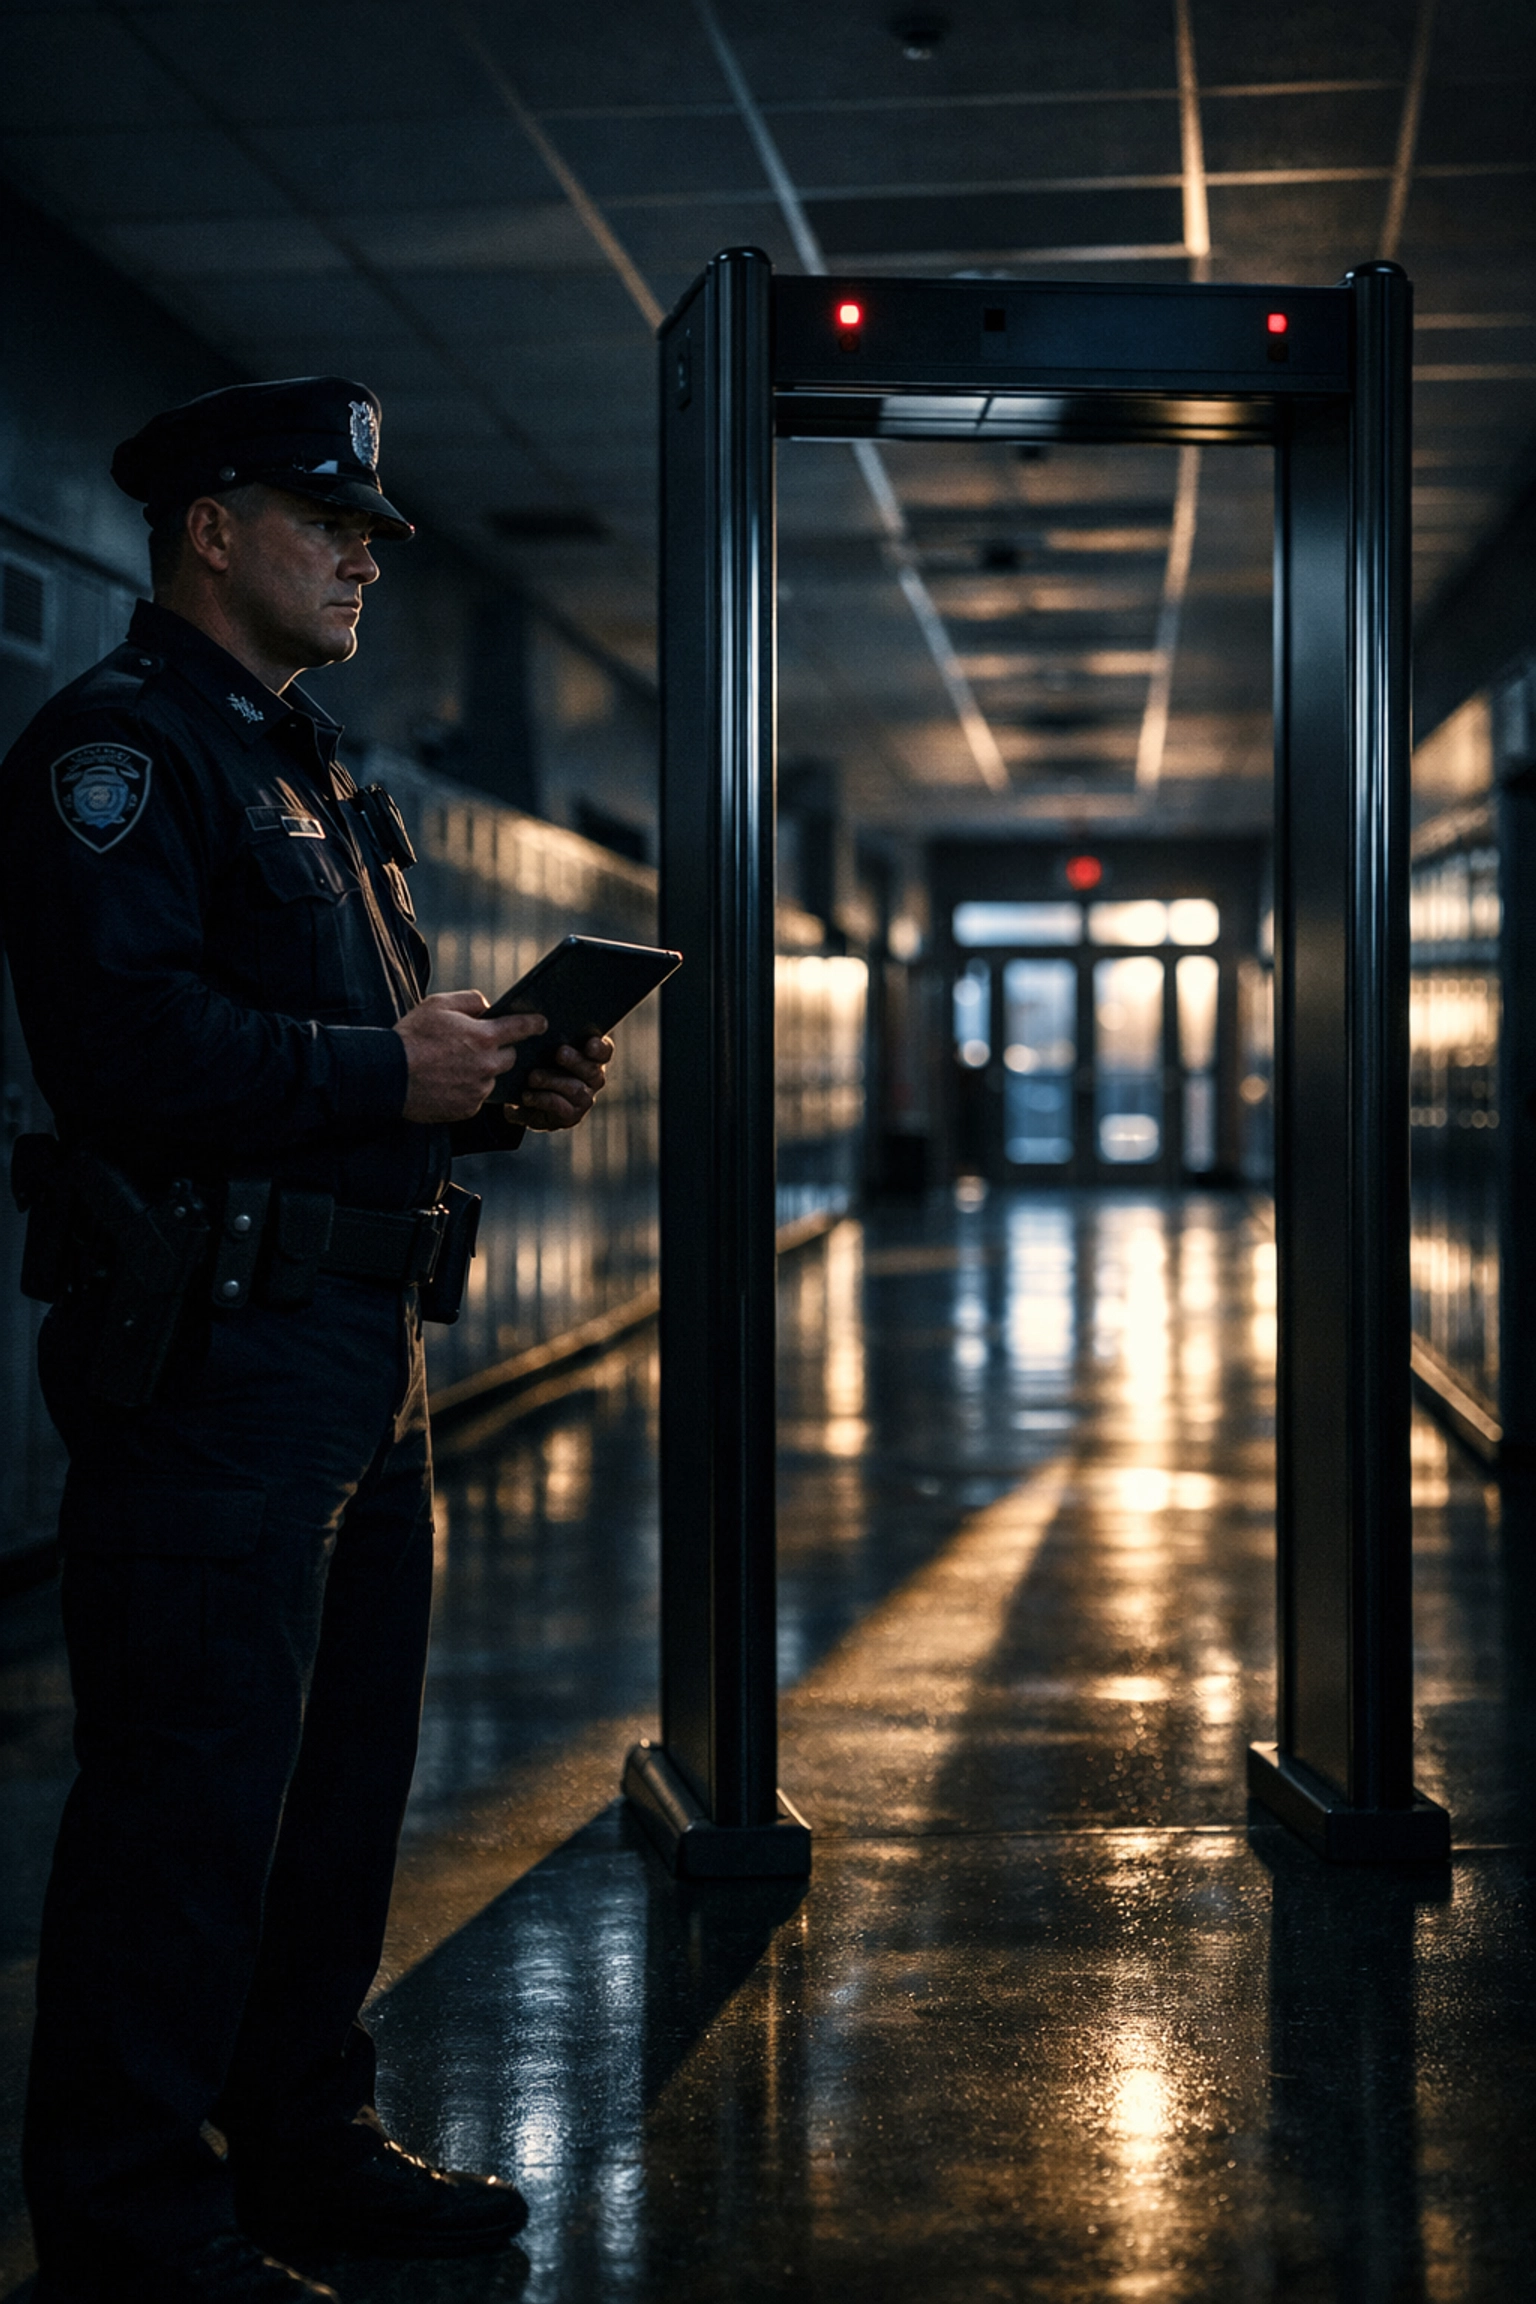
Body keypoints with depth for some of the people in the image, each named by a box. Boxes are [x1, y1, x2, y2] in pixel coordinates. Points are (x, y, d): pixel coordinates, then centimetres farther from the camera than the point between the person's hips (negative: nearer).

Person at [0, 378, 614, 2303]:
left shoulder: (312, 771, 23)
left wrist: (497, 1087, 8)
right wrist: (393, 1074, -16)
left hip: (363, 1350, 10)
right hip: (213, 1352, -10)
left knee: (344, 1770, 16)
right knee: (190, 1800, -5)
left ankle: (302, 2143, 29)